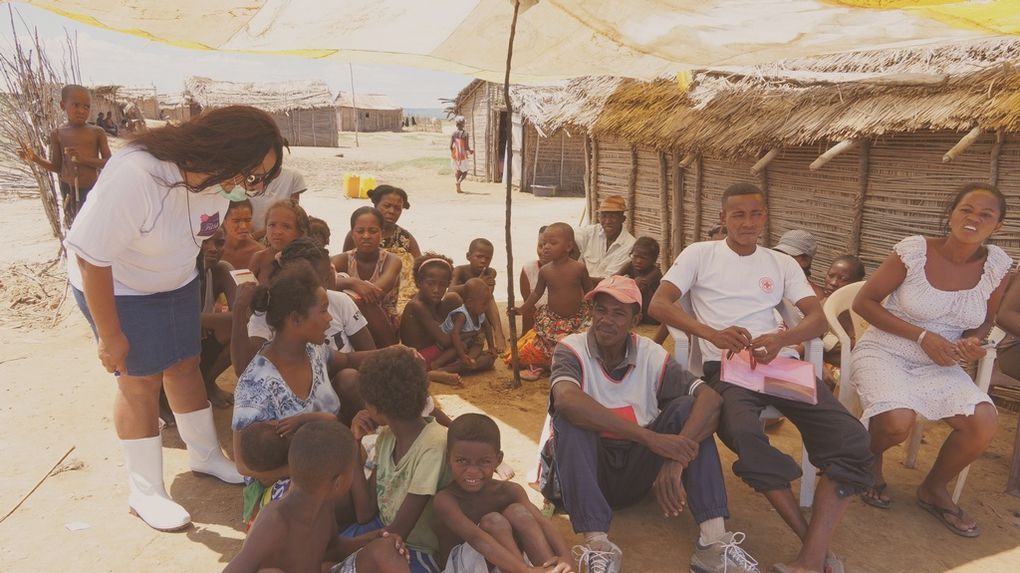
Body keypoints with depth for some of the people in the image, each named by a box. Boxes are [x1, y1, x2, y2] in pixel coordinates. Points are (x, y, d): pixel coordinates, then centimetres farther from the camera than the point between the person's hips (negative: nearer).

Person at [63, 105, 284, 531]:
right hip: (116, 288, -6)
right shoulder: (134, 175, -36)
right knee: (140, 384, 1)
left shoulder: (218, 177, -15)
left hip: (178, 281, 6)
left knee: (186, 365, 13)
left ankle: (204, 454, 33)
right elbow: (91, 256, -30)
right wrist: (109, 335, -22)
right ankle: (144, 492, 17)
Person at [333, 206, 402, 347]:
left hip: (385, 329, -1)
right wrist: (352, 282, -45)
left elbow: (378, 291, -29)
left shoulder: (391, 260, -8)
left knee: (362, 302, -32)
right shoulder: (343, 259, -3)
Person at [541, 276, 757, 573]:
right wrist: (650, 437, -39)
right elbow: (566, 400, -36)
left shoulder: (651, 354, -6)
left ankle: (714, 541, -24)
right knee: (572, 415, -30)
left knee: (688, 407, -16)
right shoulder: (571, 349, -13)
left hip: (637, 473, 3)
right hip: (587, 471, -2)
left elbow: (711, 398, -18)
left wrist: (676, 459, -34)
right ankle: (597, 544, -35)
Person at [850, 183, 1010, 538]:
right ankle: (871, 461, 11)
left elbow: (984, 322, 14)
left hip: (939, 364, 4)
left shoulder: (997, 265, -2)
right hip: (884, 352, -4)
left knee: (983, 425, -19)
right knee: (896, 423, -30)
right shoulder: (914, 251, -14)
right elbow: (864, 302, -10)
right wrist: (921, 335, -17)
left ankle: (934, 489, 12)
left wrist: (973, 342, -10)